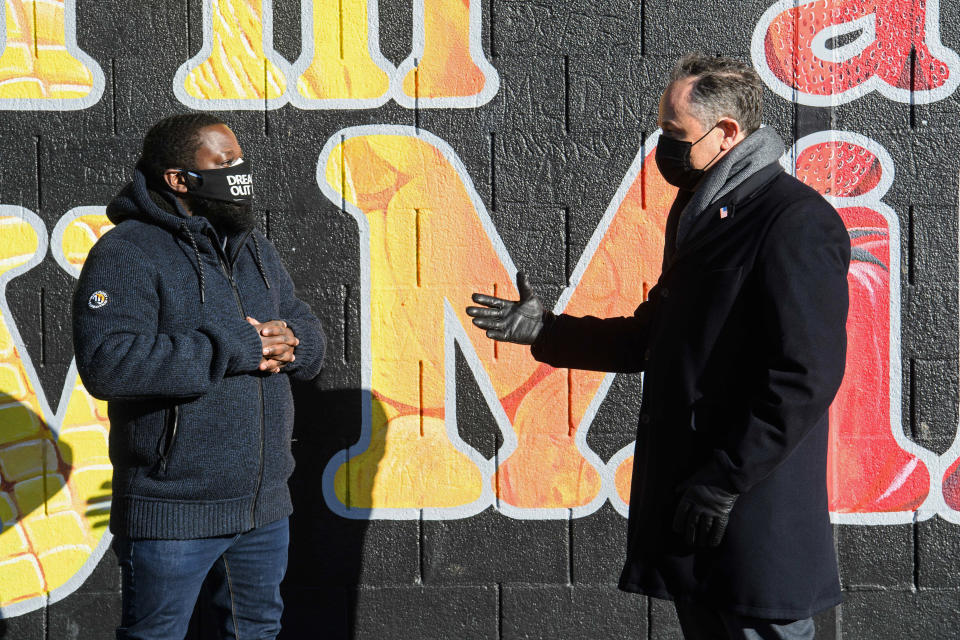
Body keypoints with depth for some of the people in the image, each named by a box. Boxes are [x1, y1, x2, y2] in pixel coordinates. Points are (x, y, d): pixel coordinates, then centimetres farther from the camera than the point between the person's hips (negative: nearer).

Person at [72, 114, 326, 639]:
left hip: (263, 503, 7)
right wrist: (232, 349, -24)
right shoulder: (127, 253, -13)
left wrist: (290, 343, -11)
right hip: (172, 514, -7)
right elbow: (107, 363, -27)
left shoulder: (255, 249, 13)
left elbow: (310, 339, 15)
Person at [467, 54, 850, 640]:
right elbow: (655, 338, 24)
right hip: (687, 503, 9)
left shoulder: (797, 223, -15)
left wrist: (723, 481, -20)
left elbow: (805, 378, -21)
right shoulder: (700, 217, 15)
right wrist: (545, 331, 15)